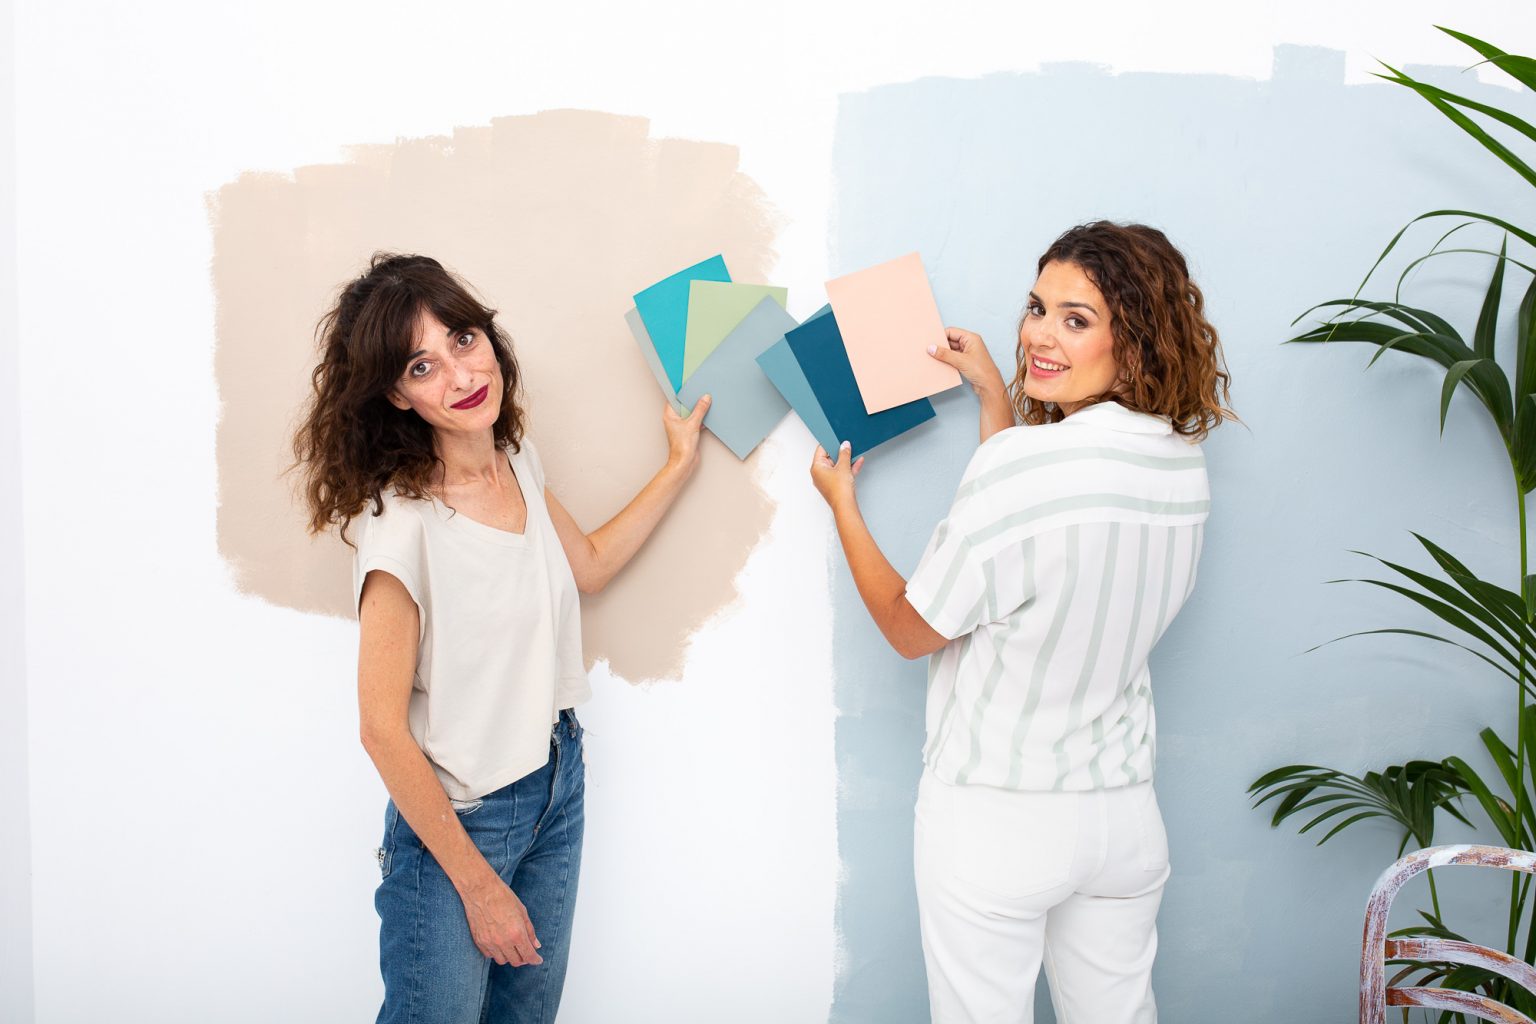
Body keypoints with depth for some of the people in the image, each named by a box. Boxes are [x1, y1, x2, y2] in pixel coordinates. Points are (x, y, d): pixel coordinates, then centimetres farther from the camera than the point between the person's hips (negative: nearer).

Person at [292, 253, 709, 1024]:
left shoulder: (517, 460, -1)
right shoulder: (403, 522, -23)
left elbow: (589, 565, 19)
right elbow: (384, 730, -20)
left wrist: (680, 466, 16)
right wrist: (478, 885, -15)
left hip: (556, 786, 7)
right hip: (455, 820, -7)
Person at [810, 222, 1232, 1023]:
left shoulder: (1020, 460, -24)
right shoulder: (1185, 461, -3)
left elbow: (910, 628, -11)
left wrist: (840, 503, 4)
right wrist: (995, 395, 19)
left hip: (993, 818, -6)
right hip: (1124, 812, 6)